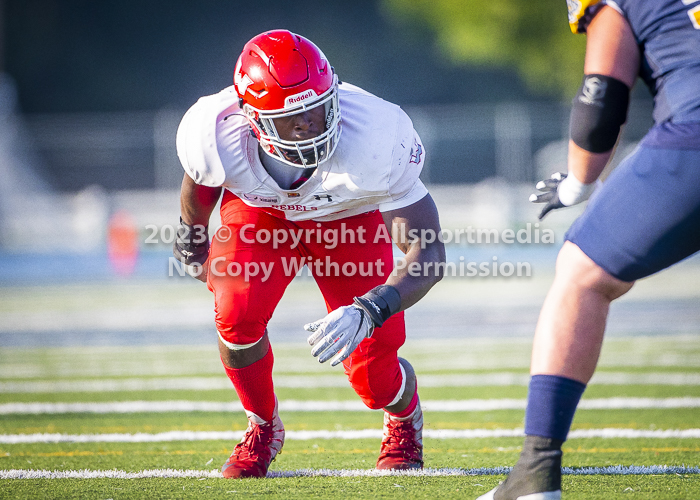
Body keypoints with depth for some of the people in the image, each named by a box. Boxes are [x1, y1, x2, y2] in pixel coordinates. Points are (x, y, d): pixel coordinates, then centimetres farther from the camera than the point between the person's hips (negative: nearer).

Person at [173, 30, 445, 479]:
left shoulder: (373, 140, -41)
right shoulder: (215, 135, -34)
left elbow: (428, 254, -35)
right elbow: (199, 187, -5)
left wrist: (367, 312, -51)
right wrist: (193, 246, 14)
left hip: (350, 219, -1)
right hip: (260, 211, 1)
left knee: (374, 382, -8)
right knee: (237, 315, -27)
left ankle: (406, 419, 33)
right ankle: (264, 426, 4)